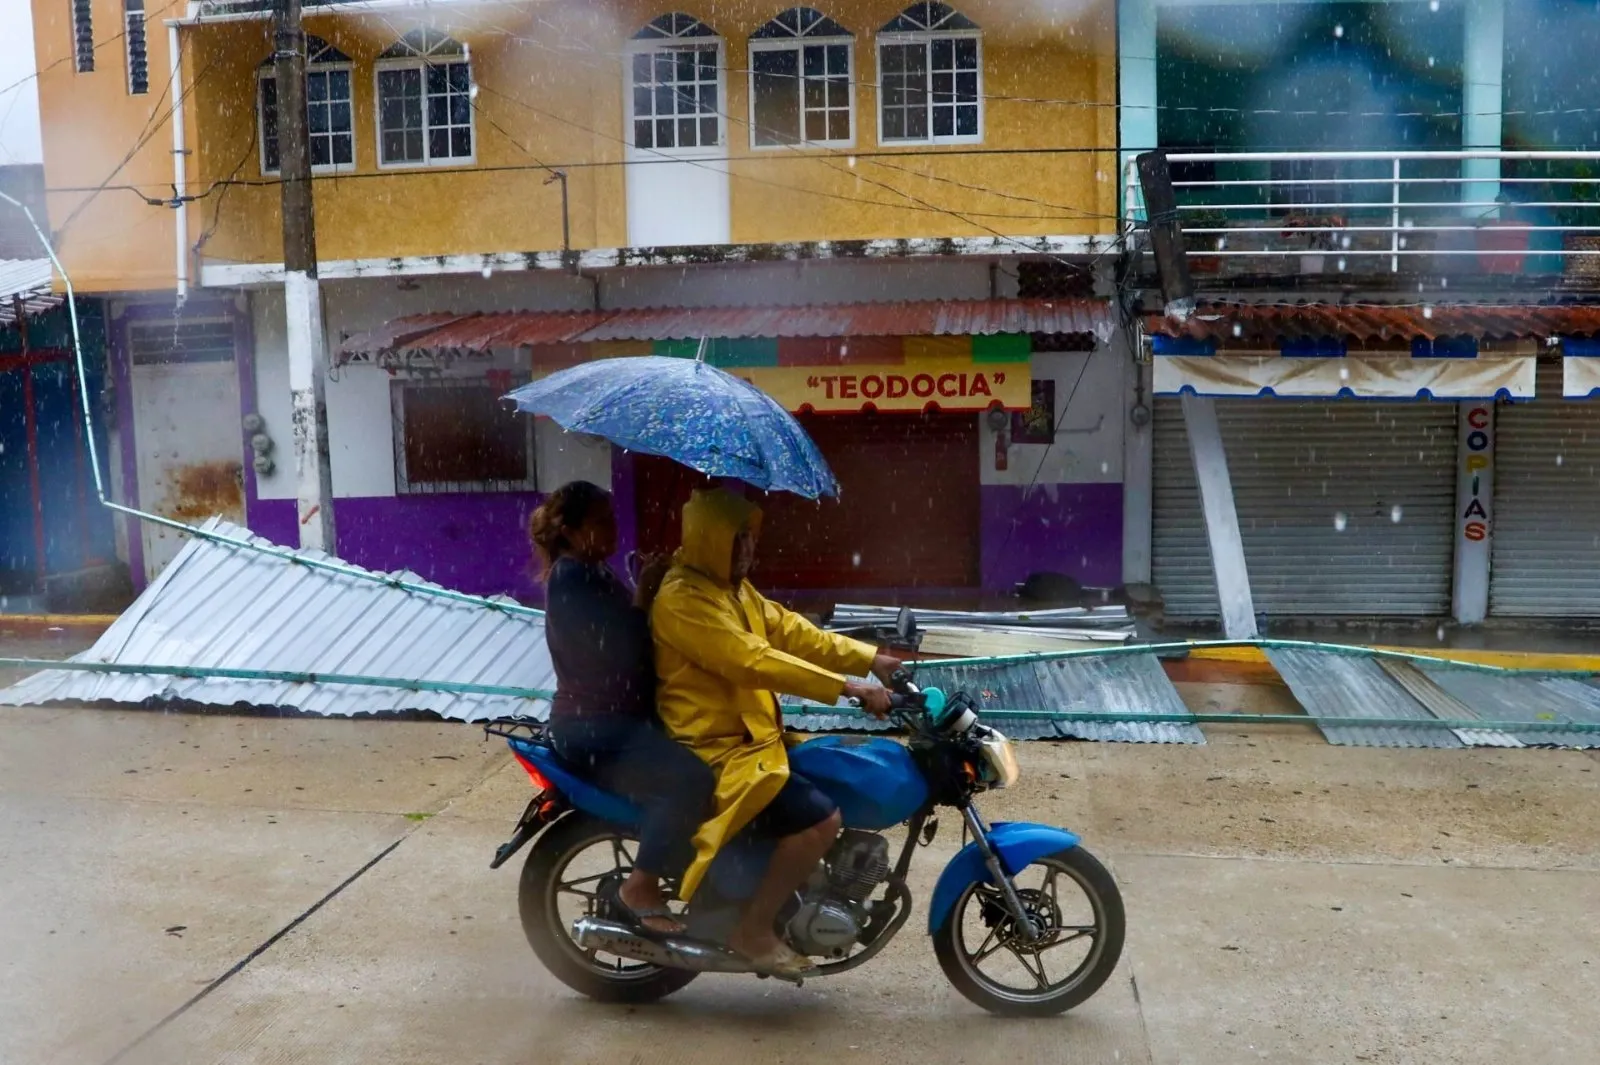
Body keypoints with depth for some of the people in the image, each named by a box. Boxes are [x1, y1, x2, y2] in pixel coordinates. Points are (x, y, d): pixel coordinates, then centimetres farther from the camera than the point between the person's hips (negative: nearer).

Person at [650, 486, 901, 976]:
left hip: (751, 737, 11)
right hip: (716, 751, -11)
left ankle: (805, 890, 29)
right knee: (821, 818, -22)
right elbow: (753, 661, -28)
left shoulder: (733, 588, 13)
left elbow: (788, 630, 9)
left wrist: (870, 660, 1)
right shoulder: (683, 599, -21)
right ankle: (754, 927, -5)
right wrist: (849, 689, -29)